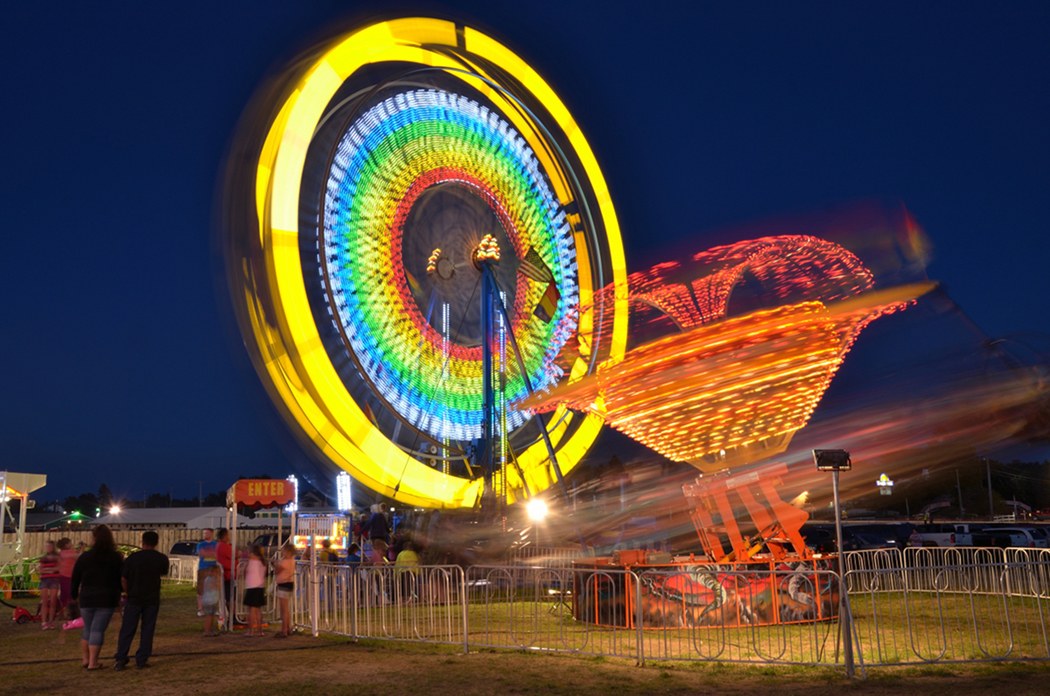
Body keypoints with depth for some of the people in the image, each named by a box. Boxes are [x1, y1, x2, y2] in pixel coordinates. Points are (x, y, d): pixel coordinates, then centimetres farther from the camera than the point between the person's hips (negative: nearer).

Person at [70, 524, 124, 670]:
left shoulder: (84, 557, 0)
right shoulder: (116, 558, -2)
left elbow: (75, 579, 7)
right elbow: (122, 579, 2)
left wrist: (74, 594, 22)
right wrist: (118, 596, 16)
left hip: (86, 599, 2)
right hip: (107, 600, -2)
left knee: (88, 629, 18)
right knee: (98, 630, 1)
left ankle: (85, 659, 22)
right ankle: (93, 662, -1)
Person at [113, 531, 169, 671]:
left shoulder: (132, 557, -6)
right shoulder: (162, 558, -2)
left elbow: (123, 579, -1)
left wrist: (128, 593, 13)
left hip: (134, 598, -1)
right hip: (152, 600, 1)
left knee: (127, 630, 6)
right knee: (147, 630, 6)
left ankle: (120, 659, 5)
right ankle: (142, 660, 6)